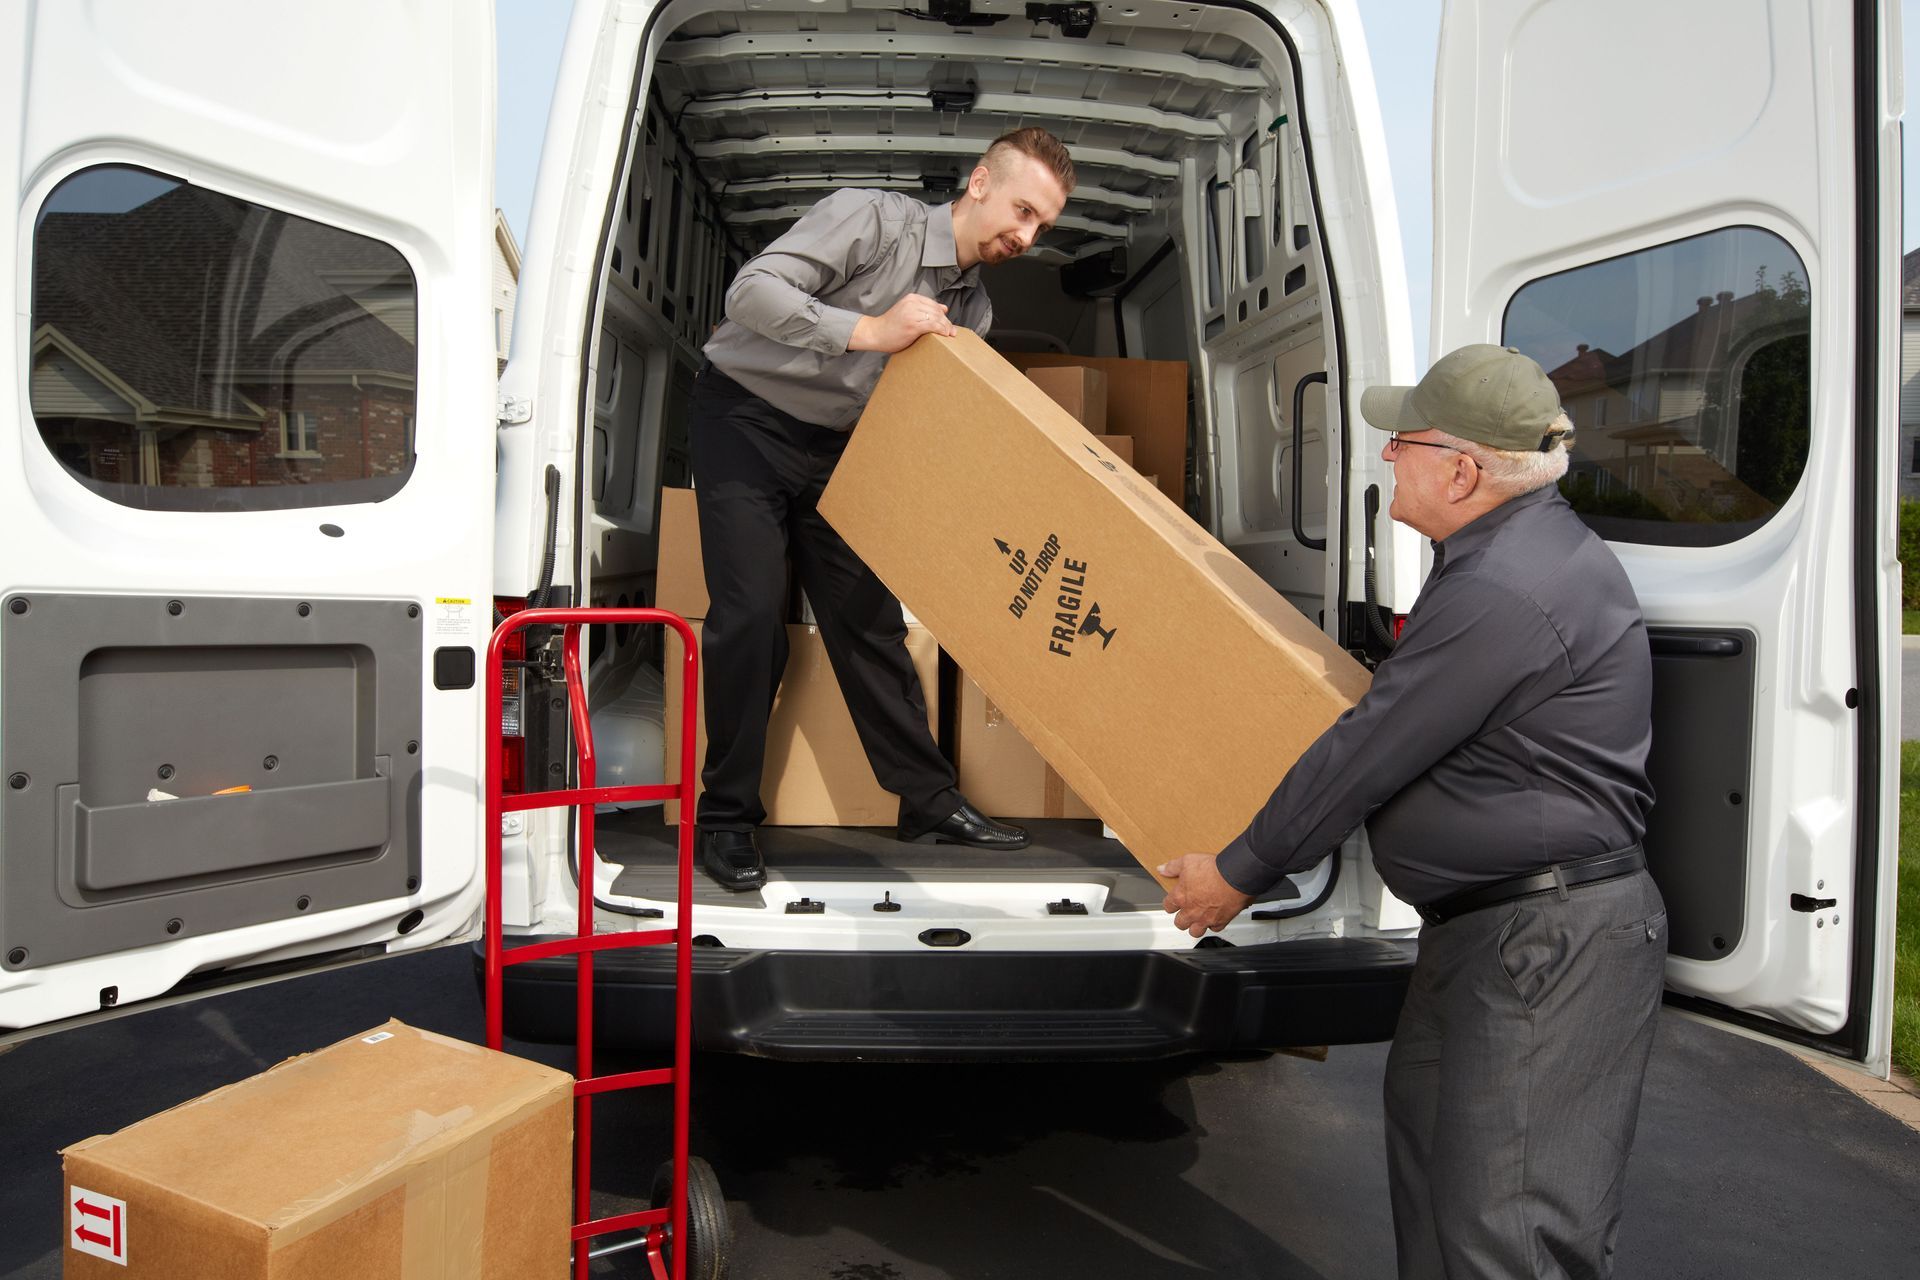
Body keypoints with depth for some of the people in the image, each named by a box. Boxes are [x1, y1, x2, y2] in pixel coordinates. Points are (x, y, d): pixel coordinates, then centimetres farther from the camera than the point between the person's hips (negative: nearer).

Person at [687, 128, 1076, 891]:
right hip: (744, 419, -6)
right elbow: (750, 291, -24)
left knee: (869, 620, 3)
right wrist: (869, 330, -30)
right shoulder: (873, 218, -15)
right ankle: (727, 816, 0)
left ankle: (928, 800, 11)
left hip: (833, 447, 6)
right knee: (750, 615, -14)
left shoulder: (971, 311, 5)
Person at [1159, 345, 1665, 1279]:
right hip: (1482, 926, 11)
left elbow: (1368, 755, -20)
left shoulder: (1501, 592, -24)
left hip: (1551, 944, -11)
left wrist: (1241, 872, -10)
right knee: (1430, 1140, 21)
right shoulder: (1526, 548, 11)